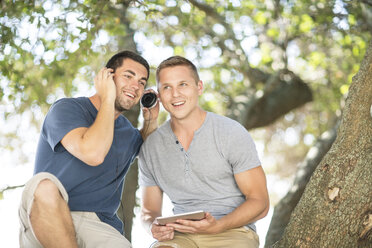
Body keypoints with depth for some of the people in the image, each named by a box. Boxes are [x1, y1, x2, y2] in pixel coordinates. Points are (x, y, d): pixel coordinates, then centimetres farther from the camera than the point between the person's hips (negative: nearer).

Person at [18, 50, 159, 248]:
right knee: (45, 184, -37)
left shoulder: (128, 133, 19)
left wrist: (151, 120, 21)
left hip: (99, 226, 4)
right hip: (44, 223, -3)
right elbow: (93, 153, -20)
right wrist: (108, 99, -8)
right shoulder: (66, 109, -1)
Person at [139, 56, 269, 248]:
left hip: (233, 231, -2)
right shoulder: (150, 147, 8)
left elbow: (259, 202, -3)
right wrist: (154, 227, -9)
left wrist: (216, 226, -20)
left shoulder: (232, 133, -3)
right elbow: (149, 210, 16)